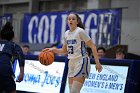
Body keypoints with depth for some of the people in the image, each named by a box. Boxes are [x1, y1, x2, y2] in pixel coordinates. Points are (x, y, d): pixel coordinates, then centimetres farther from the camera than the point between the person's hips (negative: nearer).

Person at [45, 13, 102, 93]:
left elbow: (92, 46, -11)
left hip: (81, 61, -7)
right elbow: (64, 50, 21)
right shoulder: (66, 33, 11)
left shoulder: (80, 31, -9)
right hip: (71, 62, 8)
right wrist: (53, 50, 3)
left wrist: (97, 62, -17)